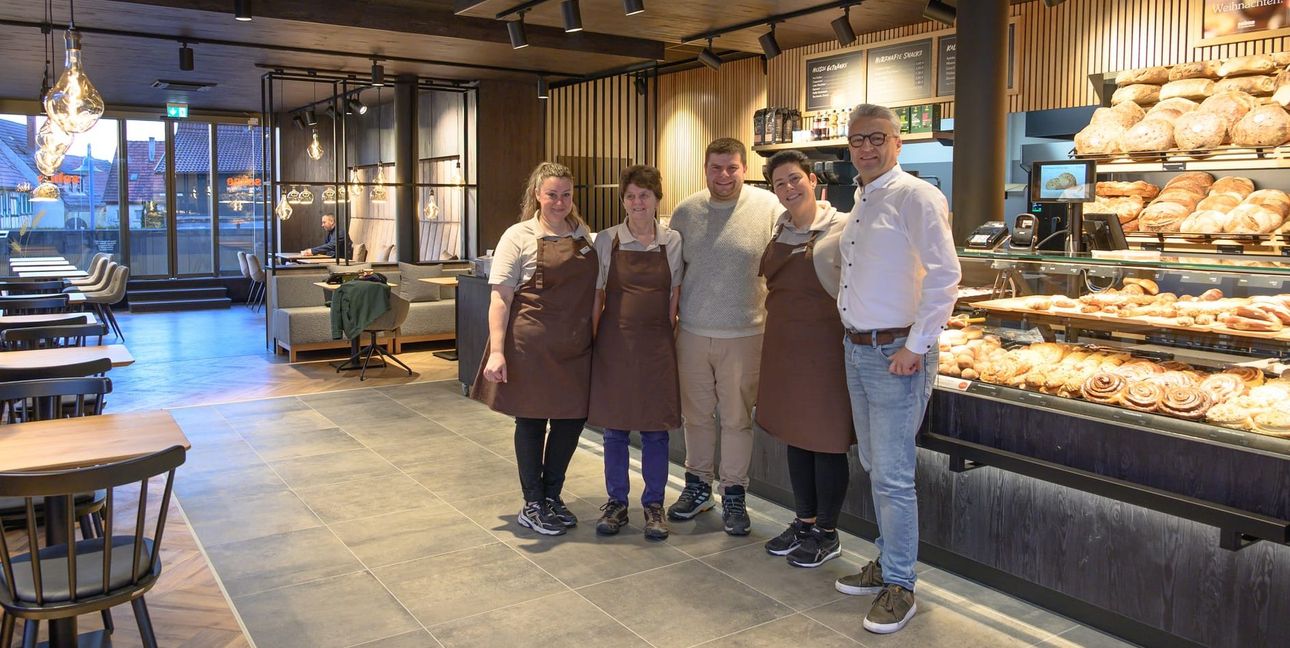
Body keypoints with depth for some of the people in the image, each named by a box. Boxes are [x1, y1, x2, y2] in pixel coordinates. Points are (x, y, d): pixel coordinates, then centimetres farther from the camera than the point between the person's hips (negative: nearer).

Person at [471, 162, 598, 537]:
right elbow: (500, 298, -10)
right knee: (531, 420, 6)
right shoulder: (519, 236, -6)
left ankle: (552, 496, 30)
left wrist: (594, 333, 11)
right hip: (532, 347, -5)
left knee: (572, 418, 10)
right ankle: (533, 505, 22)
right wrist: (496, 351, -17)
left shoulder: (583, 235, 9)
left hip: (575, 348, 5)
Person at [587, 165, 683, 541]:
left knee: (655, 428, 6)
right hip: (615, 341, 0)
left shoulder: (672, 242, 2)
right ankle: (616, 503, 22)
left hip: (657, 344, 0)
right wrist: (590, 341, 0)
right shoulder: (606, 241, 0)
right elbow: (597, 296, 3)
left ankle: (654, 505, 20)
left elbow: (674, 296, 6)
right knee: (614, 427, 8)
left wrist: (668, 334, 1)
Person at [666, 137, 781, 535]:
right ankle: (698, 486, 30)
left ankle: (734, 496, 22)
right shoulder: (685, 212, 3)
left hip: (743, 334, -3)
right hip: (693, 332, 3)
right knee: (696, 415, 13)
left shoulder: (769, 208, -6)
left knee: (737, 418, 7)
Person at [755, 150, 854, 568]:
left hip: (824, 345, -7)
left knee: (826, 440, 3)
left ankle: (826, 534, 18)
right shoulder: (778, 231, 9)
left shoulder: (840, 229, -11)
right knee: (795, 436, 14)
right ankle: (804, 522, 30)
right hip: (783, 345, 7)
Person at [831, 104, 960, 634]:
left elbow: (944, 274, -19)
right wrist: (852, 334, 15)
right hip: (856, 350, 9)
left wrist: (916, 347, -20)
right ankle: (886, 563, 30)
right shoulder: (859, 203, 15)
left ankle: (899, 586, 10)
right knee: (875, 467, 16)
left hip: (896, 354, -8)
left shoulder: (916, 197, -12)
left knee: (893, 476, -4)